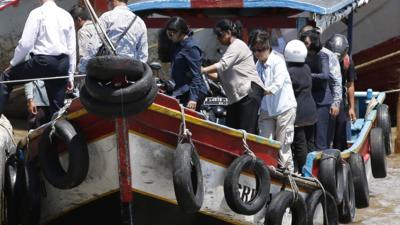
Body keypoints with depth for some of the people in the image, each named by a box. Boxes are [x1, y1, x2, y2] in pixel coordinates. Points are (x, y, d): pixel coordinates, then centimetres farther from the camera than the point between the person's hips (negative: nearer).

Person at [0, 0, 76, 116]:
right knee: (57, 107, 11)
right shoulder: (67, 16, 13)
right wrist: (70, 76, 19)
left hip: (43, 60, -5)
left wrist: (13, 63, 7)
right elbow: (72, 49, 14)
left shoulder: (37, 13, -2)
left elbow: (26, 43, -7)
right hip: (62, 63, 5)